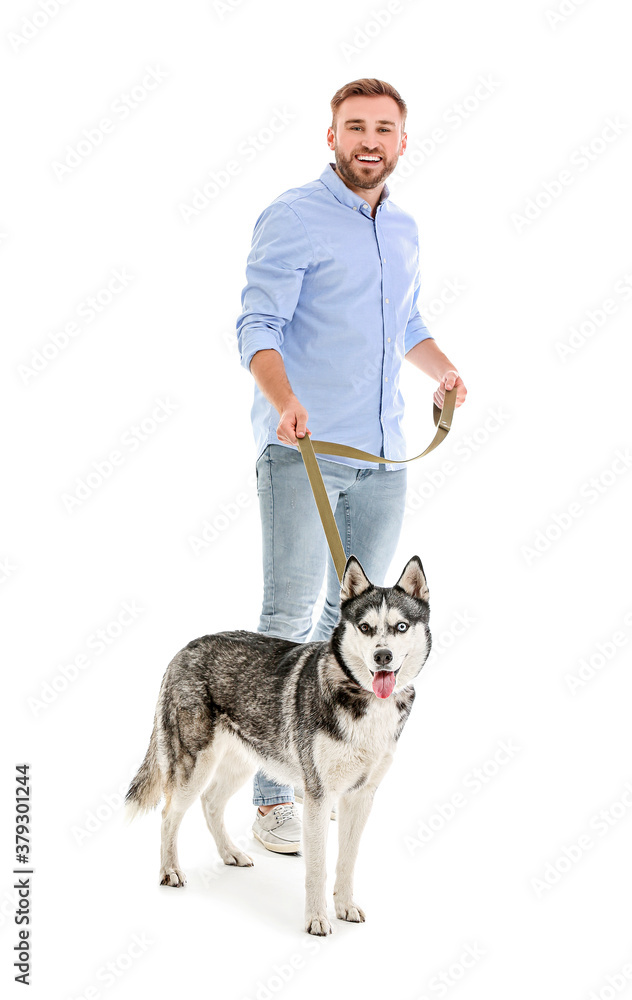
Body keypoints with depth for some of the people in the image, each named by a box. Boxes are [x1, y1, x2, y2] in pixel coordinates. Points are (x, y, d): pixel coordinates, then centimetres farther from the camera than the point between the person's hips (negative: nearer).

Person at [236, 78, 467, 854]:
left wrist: (443, 369, 11)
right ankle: (274, 798, 0)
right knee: (288, 616, -6)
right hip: (302, 452, -7)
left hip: (383, 456, 7)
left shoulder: (403, 228, 16)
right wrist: (285, 402, -33)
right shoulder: (292, 217, -6)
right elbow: (258, 325, -15)